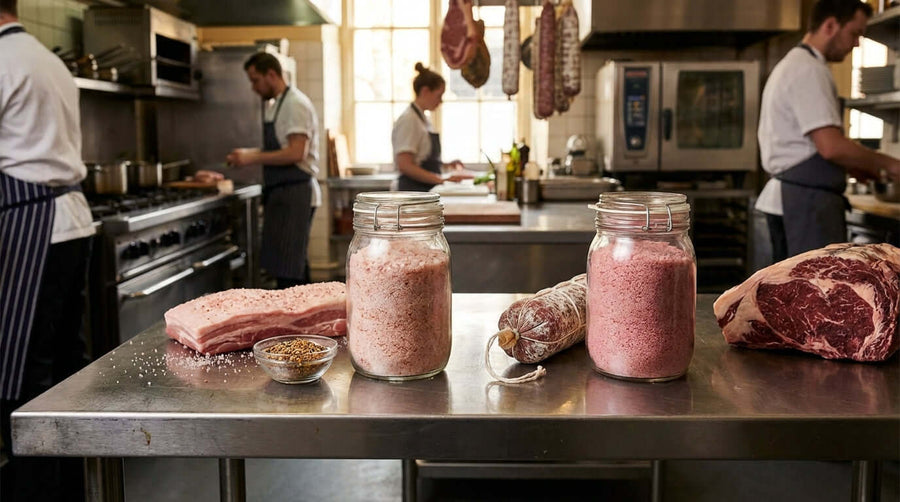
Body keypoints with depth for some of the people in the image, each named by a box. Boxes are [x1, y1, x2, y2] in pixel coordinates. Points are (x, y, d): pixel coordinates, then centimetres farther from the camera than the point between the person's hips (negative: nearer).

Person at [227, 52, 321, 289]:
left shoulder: (295, 104, -13)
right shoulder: (274, 104, 18)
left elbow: (296, 153, -22)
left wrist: (253, 157, -17)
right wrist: (250, 155, 8)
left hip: (294, 192, -10)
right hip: (282, 194, 10)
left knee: (286, 270, -10)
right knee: (295, 267, 15)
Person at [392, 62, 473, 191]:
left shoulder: (423, 119, 17)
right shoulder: (409, 120, -12)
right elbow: (404, 165, -21)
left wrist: (446, 165, 11)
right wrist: (442, 179, -23)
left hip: (427, 190, 9)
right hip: (414, 190, -9)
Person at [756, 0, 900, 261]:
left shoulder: (791, 65, 19)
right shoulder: (809, 70, -14)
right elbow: (831, 146, -22)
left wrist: (850, 167, 16)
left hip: (784, 198, 11)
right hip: (807, 200, -11)